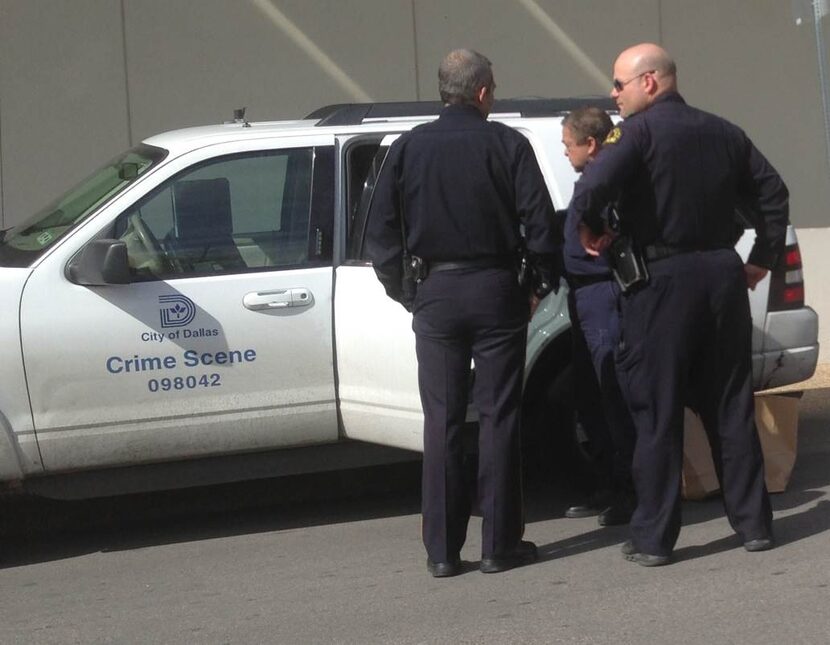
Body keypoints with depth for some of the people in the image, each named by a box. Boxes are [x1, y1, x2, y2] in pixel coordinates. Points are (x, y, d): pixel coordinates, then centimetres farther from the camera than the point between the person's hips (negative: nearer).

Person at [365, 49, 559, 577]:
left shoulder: (409, 148, 4)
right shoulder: (507, 145, -3)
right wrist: (542, 284, 6)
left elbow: (381, 233, 3)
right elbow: (540, 222, -7)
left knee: (442, 421, 7)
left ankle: (443, 550, 7)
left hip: (435, 295, 2)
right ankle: (500, 544, 5)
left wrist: (405, 292, 11)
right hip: (495, 290, -2)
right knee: (499, 418, 4)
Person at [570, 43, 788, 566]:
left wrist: (592, 233, -5)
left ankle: (653, 539, 3)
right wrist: (762, 259, 18)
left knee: (657, 415, 1)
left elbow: (591, 191, -23)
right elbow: (773, 194, 12)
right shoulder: (724, 133, 11)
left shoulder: (639, 131, -9)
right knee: (731, 406, 13)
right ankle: (754, 523, 16)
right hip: (722, 276, 5)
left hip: (661, 282, -5)